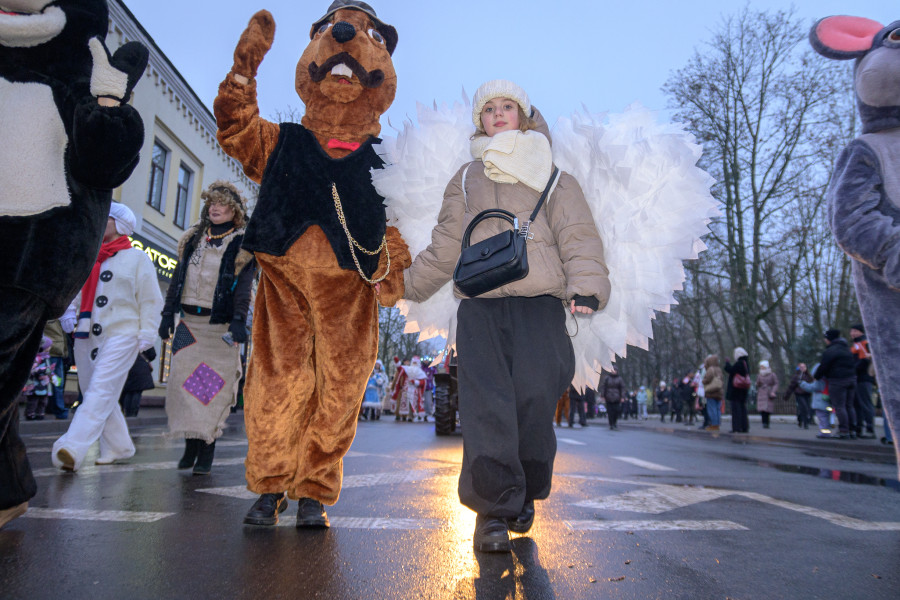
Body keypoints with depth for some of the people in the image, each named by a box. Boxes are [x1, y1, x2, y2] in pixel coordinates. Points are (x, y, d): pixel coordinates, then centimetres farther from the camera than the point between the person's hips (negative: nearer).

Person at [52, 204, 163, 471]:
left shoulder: (137, 258, 2)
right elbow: (77, 291, 23)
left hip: (121, 334, -7)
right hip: (87, 335, 7)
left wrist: (147, 335, -9)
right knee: (97, 395, 9)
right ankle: (119, 447, 20)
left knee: (101, 391, -16)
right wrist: (69, 311, 2)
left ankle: (72, 449, -24)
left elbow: (150, 301, -2)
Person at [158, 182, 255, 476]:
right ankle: (190, 443, 12)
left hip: (219, 325, -4)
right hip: (189, 322, 5)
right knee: (182, 377, 0)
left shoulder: (242, 245, 1)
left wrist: (238, 320, -20)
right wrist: (168, 313, 10)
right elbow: (178, 277, 16)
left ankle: (207, 450, 2)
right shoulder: (193, 238, 16)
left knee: (214, 385, -5)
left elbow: (243, 286, -8)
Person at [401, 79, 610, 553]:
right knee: (486, 402, -13)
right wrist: (405, 283, 19)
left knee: (534, 394, -12)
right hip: (481, 304, 2)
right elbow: (445, 247, 25)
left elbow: (577, 235, 8)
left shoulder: (550, 176, 18)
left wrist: (586, 285, -9)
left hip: (539, 301, -1)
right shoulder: (466, 180, 24)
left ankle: (525, 493, 11)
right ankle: (493, 507, -8)